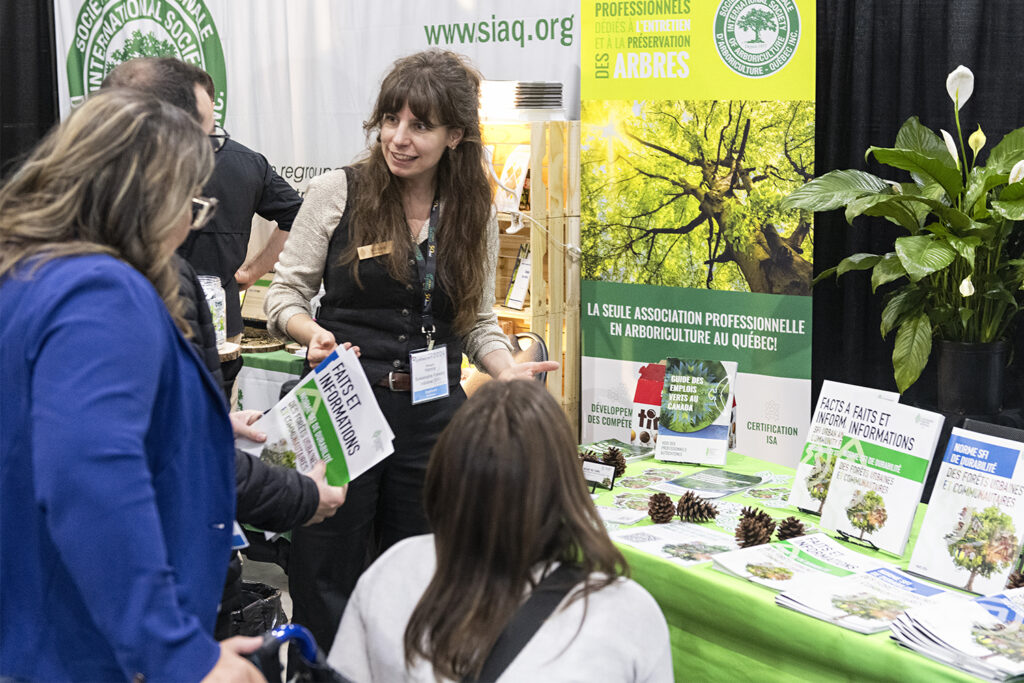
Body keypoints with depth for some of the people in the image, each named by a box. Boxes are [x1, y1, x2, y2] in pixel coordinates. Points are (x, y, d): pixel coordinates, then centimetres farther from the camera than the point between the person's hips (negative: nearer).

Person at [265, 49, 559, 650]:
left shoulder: (475, 216, 6)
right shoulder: (338, 192, -3)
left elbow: (479, 323, 13)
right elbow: (286, 293, 3)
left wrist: (508, 370, -7)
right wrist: (312, 332, -18)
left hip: (433, 416, 3)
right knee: (328, 581, 6)